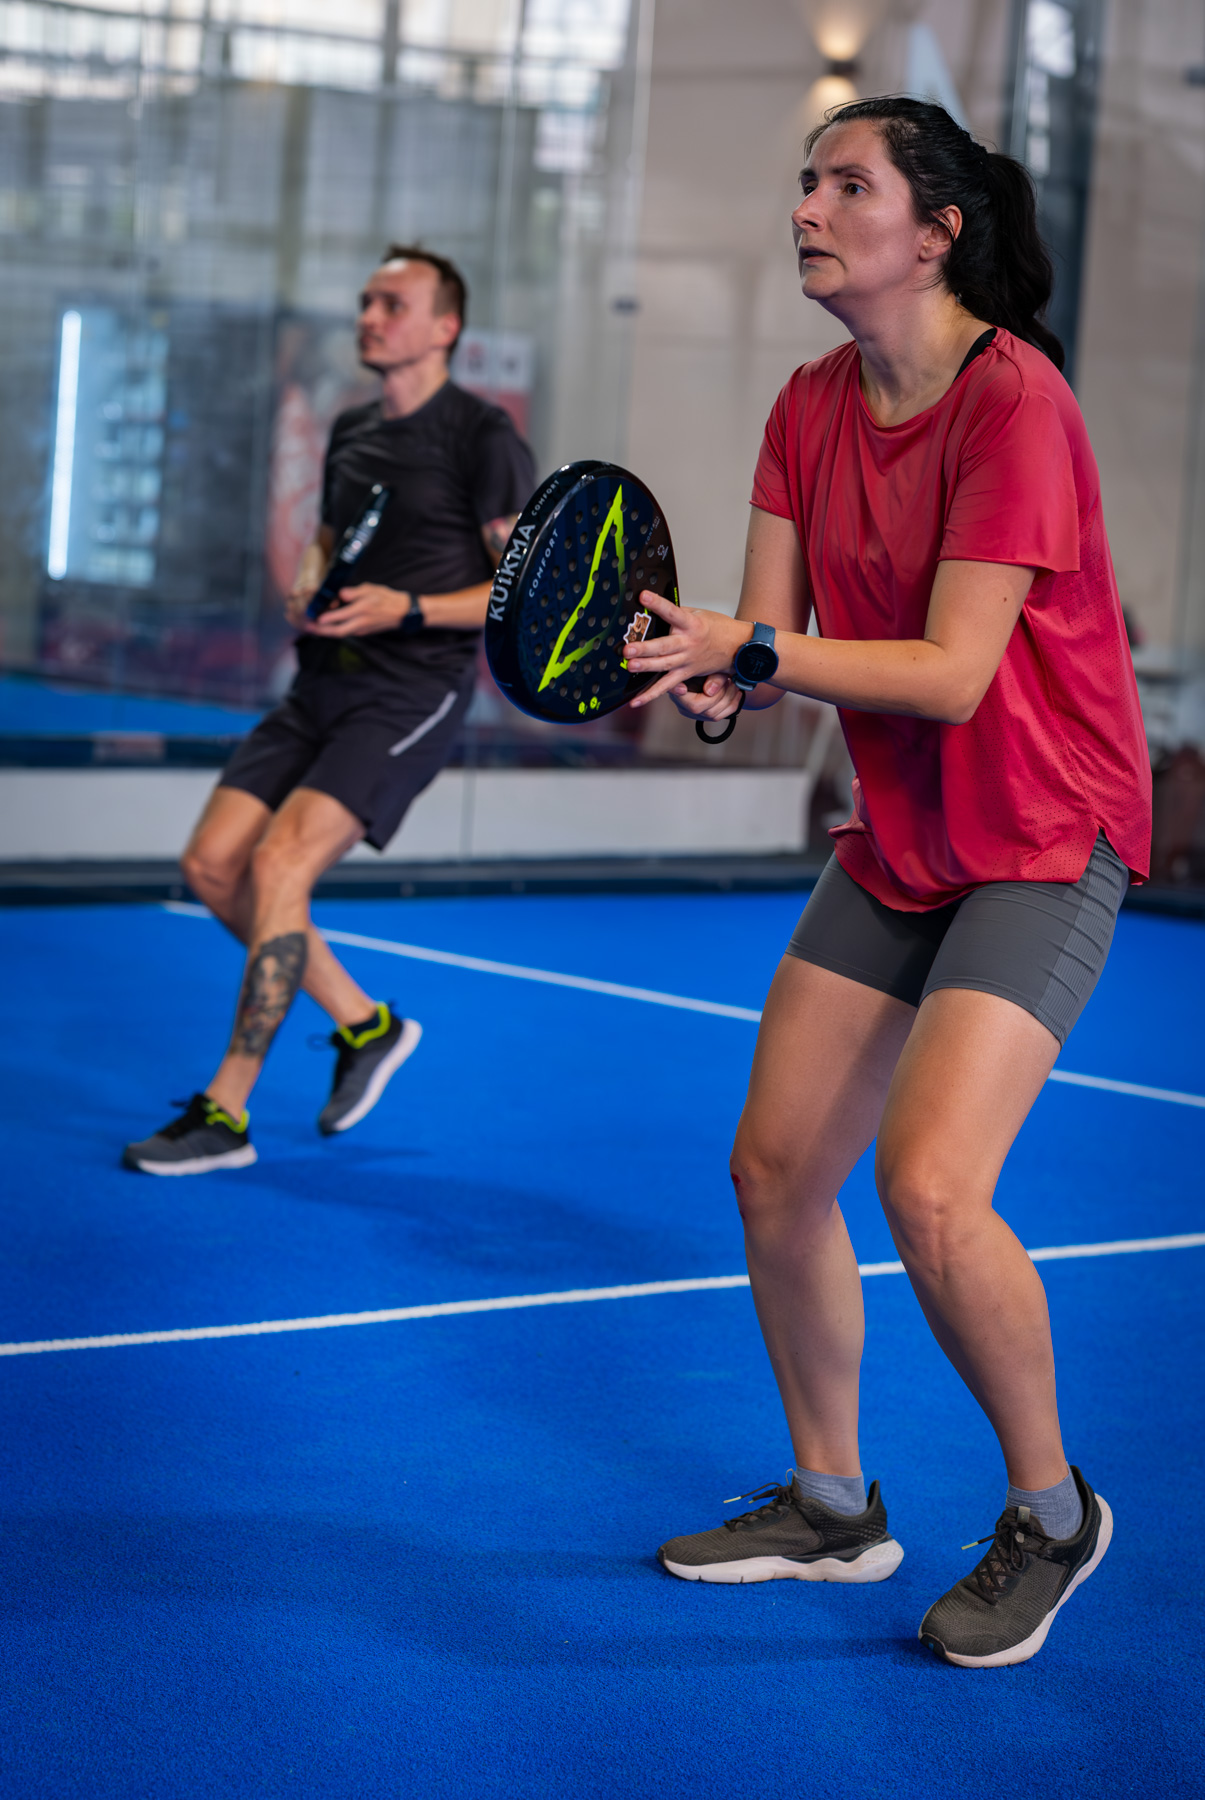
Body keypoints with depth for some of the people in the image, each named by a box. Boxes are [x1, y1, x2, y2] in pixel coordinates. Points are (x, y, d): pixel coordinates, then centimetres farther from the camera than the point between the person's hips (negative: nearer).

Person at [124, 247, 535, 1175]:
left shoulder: (482, 437, -7)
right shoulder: (352, 432, 15)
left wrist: (409, 609, -18)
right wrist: (307, 592, 5)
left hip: (412, 696, -8)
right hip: (324, 687, 8)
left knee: (278, 865, -20)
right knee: (213, 864, 0)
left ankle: (226, 1114, -12)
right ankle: (364, 1023, 18)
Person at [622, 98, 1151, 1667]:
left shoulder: (1013, 397, -19)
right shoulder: (812, 407, 4)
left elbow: (952, 674, -24)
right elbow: (770, 639, -1)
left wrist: (751, 650, -30)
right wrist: (698, 668, -22)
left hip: (1044, 842, -8)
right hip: (896, 842, 8)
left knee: (929, 1186, -21)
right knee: (776, 1169, 5)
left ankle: (1050, 1516, 3)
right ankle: (832, 1507, 24)